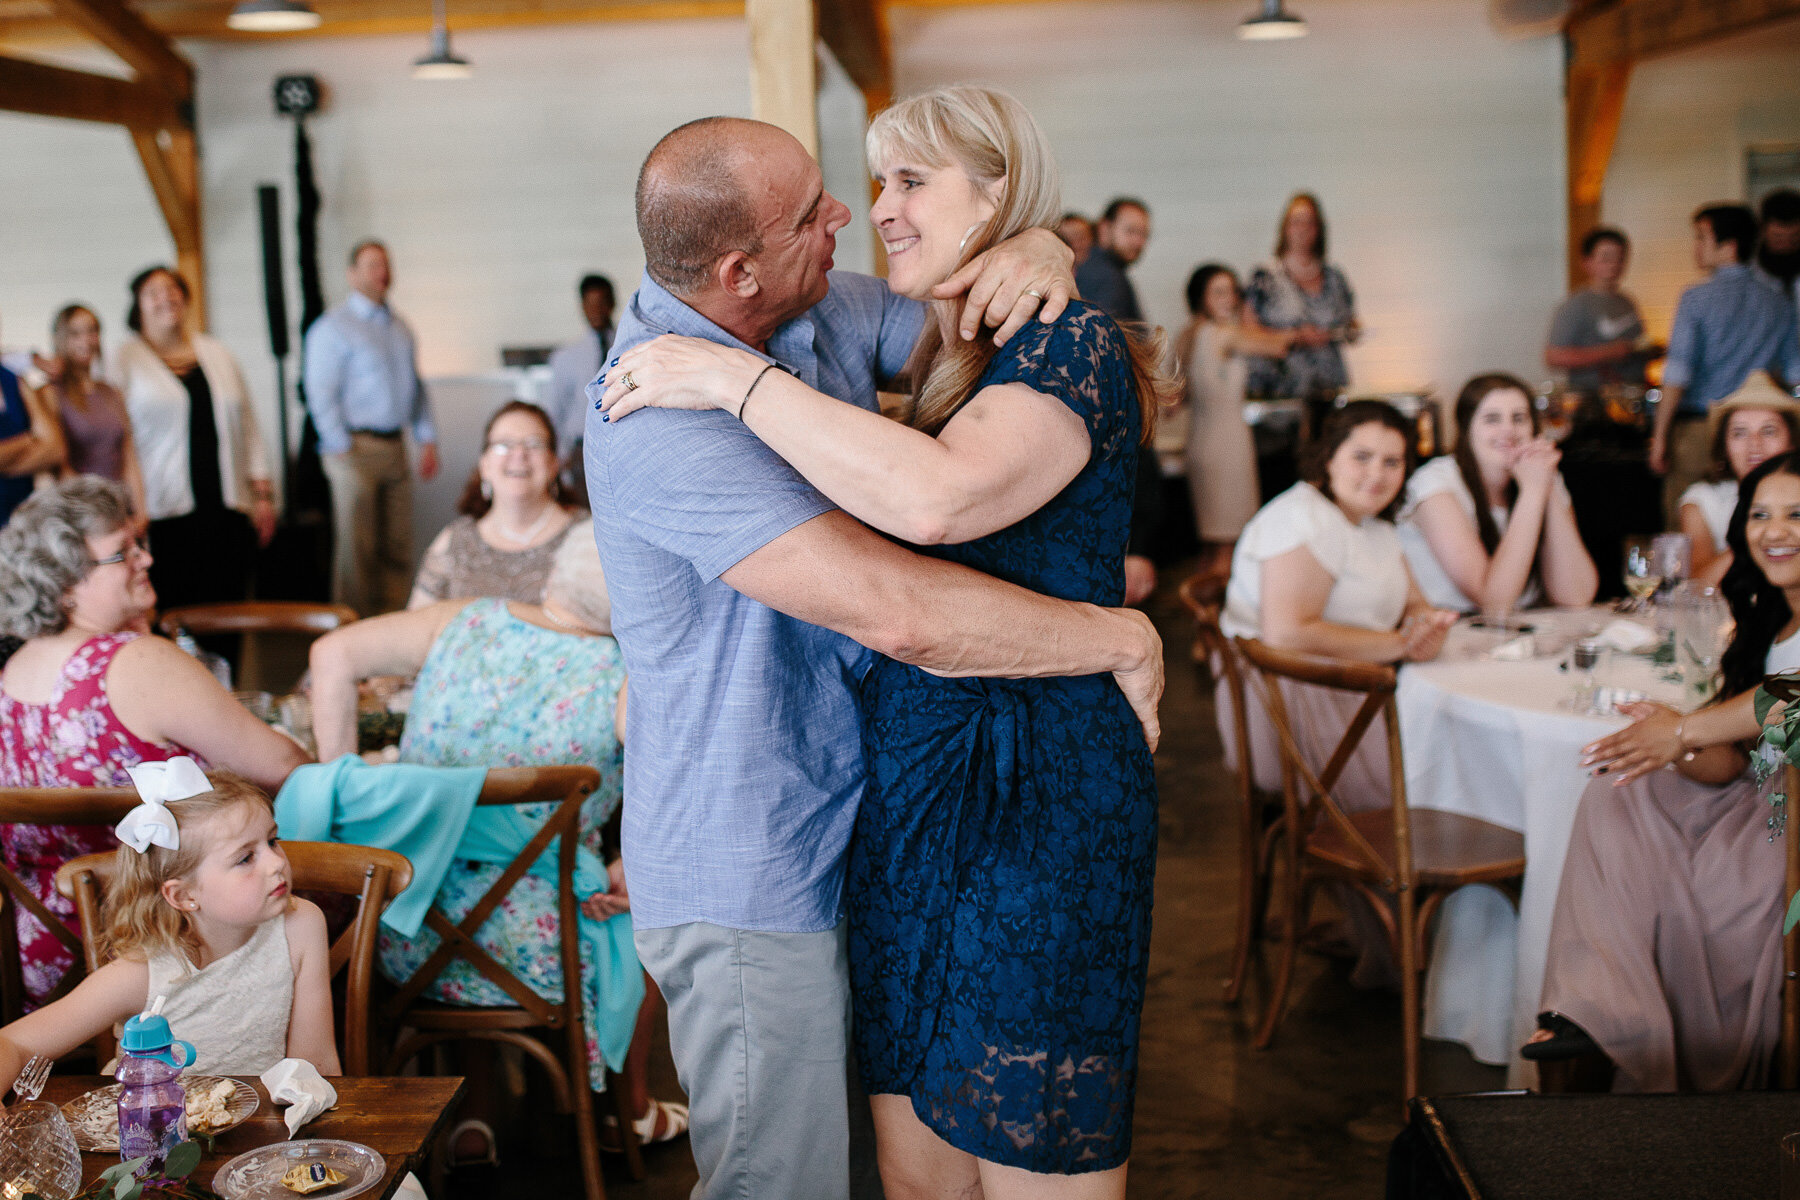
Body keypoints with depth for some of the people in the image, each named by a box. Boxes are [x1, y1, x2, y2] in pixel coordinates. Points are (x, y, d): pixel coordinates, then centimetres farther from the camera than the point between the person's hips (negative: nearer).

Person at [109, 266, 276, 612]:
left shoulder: (218, 354, 17)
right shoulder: (126, 358, 5)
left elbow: (248, 425, 17)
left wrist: (263, 492, 10)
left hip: (227, 508, 3)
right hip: (165, 514, -3)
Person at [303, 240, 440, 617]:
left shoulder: (400, 327, 16)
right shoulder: (332, 327, -5)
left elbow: (415, 386, 21)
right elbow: (320, 394, -8)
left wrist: (427, 440, 13)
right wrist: (342, 451, -12)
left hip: (395, 446, 6)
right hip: (356, 448, -6)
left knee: (398, 547, 6)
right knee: (356, 548, -4)